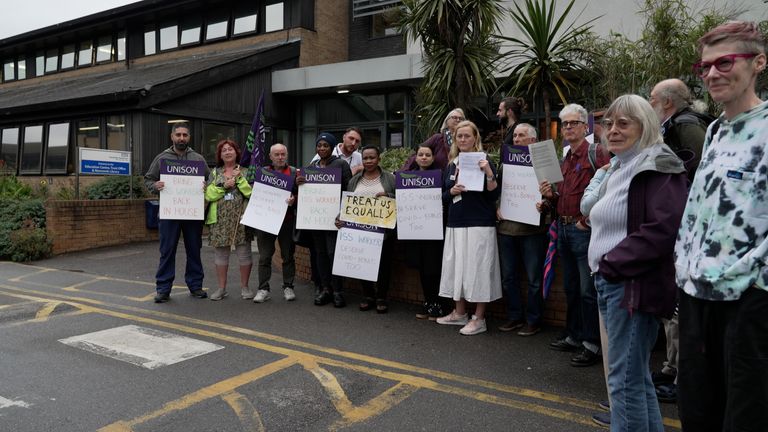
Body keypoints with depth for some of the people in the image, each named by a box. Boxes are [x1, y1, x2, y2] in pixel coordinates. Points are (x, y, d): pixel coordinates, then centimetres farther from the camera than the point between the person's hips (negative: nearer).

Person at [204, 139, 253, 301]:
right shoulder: (215, 172, 12)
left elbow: (252, 192, -8)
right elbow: (208, 195, 0)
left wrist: (239, 178, -13)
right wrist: (223, 186, -11)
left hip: (241, 218, -2)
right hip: (220, 219, 2)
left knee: (244, 252, 1)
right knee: (220, 253, 6)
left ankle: (244, 286, 14)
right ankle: (221, 288, 17)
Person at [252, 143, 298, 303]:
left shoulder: (294, 173, 5)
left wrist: (294, 200, -18)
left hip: (287, 220, -1)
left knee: (288, 255, 7)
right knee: (264, 256, 3)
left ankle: (288, 287, 17)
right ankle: (263, 289, 9)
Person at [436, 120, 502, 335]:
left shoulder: (483, 162, -3)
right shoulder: (451, 165, 12)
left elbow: (494, 196, -10)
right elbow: (444, 196, 16)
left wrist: (489, 173, -23)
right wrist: (452, 191, -4)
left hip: (480, 225, -6)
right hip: (455, 224, 6)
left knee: (477, 268, -3)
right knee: (456, 266, 11)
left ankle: (479, 319, 7)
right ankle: (459, 313, 26)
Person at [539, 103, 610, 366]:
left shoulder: (596, 153, -8)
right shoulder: (566, 159, 17)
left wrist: (588, 220, -18)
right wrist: (550, 196, 2)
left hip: (585, 229, -9)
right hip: (564, 228, 9)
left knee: (588, 290, -4)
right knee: (571, 288, 17)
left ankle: (592, 344, 6)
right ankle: (573, 336, 29)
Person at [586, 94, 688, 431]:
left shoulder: (658, 169, -11)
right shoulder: (619, 168, 18)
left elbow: (662, 229, -23)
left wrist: (612, 263, -17)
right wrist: (603, 266, 12)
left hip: (634, 286, -9)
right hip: (610, 282, 10)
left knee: (625, 380, -3)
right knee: (637, 376, 17)